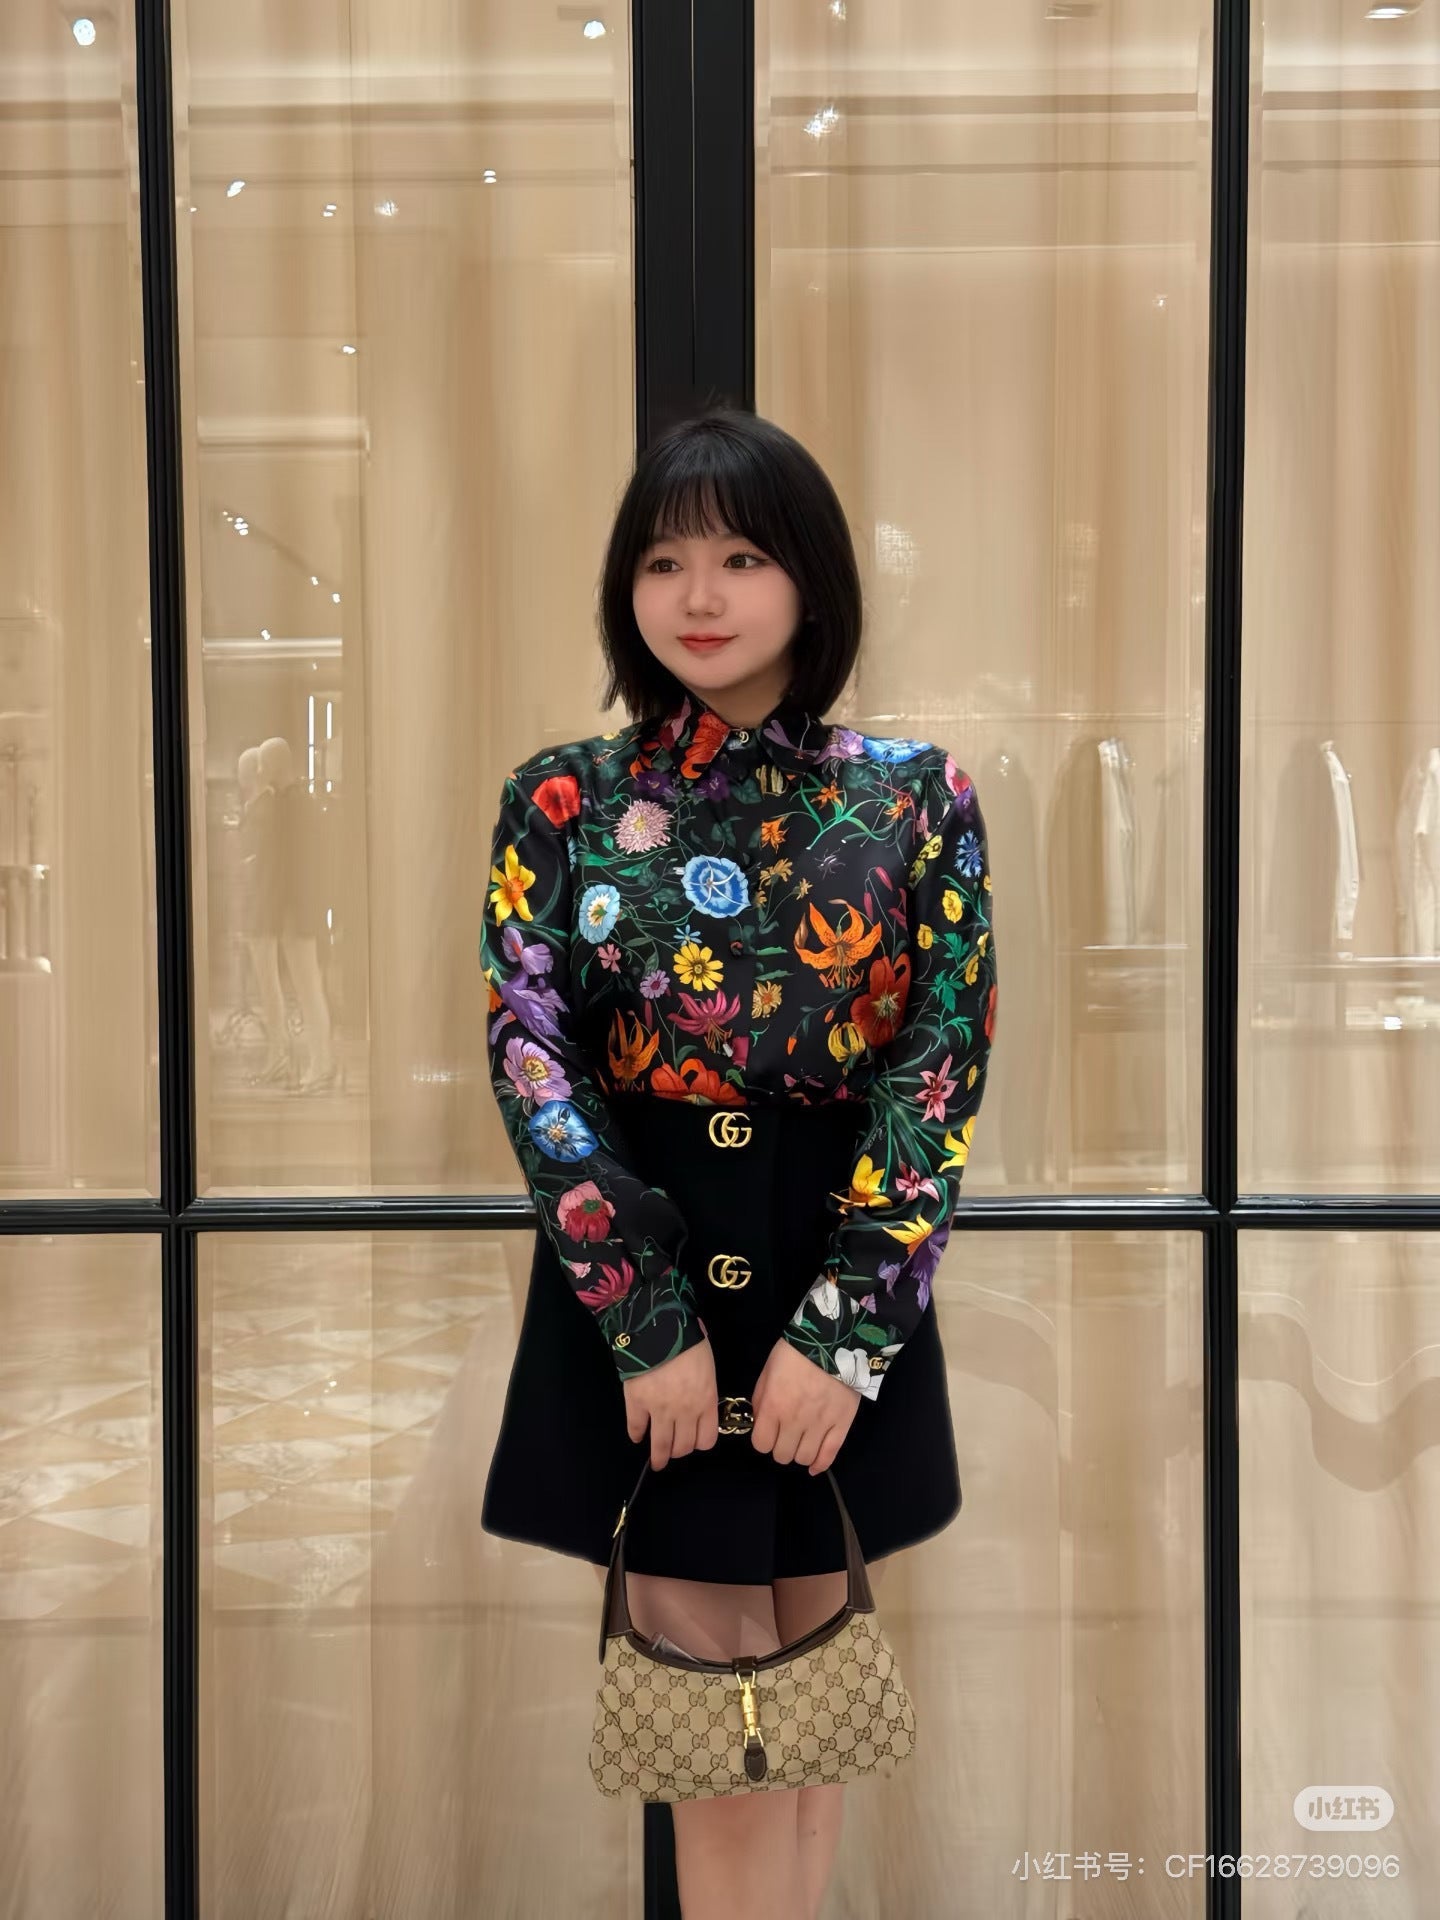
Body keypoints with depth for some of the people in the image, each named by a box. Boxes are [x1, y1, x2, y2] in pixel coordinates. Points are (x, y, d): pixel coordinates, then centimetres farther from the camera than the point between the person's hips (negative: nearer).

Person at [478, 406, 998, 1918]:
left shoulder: (914, 796, -2)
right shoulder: (559, 801, -1)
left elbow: (943, 1067, -6)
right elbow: (536, 1065, -6)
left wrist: (843, 1325, -14)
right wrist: (652, 1320, -13)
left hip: (841, 1273, 1)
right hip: (634, 1274, 0)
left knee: (807, 1661, 15)